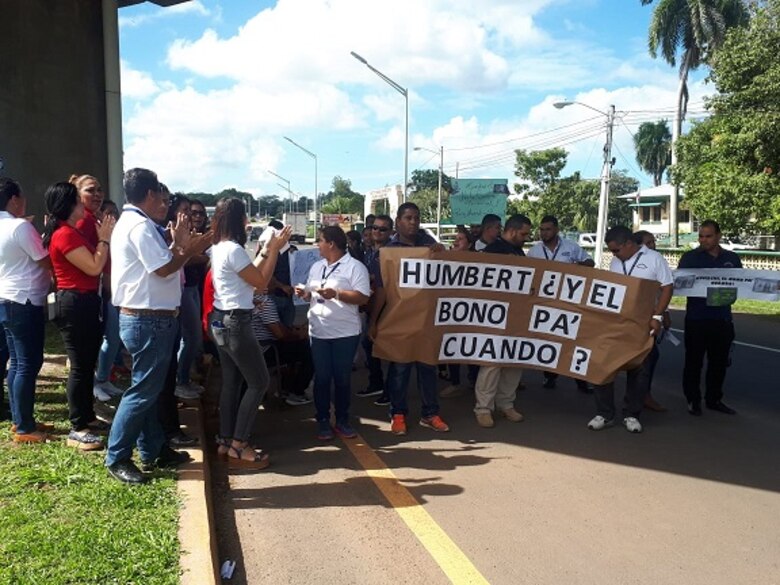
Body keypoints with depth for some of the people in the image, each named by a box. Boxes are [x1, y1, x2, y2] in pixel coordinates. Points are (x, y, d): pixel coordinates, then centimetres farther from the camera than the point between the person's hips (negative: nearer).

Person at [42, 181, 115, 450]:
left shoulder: (72, 232, 15)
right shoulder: (65, 235, -17)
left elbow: (94, 264, 15)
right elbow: (94, 267, -20)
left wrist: (105, 238, 10)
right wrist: (104, 239, -10)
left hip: (85, 302, 11)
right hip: (75, 304, -11)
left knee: (88, 363, 17)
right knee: (80, 366, -5)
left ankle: (87, 416, 29)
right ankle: (77, 429, 4)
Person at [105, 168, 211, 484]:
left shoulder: (131, 223, 17)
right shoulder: (140, 226, -17)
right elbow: (163, 269, -21)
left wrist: (177, 243, 12)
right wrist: (191, 249, -8)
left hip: (145, 318, 11)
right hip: (149, 321, -11)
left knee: (149, 388, 16)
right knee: (143, 390, -3)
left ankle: (153, 451, 27)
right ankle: (117, 458, 8)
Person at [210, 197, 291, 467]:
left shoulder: (218, 248, 12)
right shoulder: (233, 249, -19)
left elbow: (249, 274, 17)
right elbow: (261, 282, -14)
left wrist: (266, 250, 13)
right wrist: (275, 250, -8)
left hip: (221, 320, 10)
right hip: (235, 323, -10)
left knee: (231, 381, 15)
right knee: (259, 381, -2)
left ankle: (226, 441, 21)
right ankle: (239, 445, 2)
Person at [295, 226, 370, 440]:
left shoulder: (354, 266, -7)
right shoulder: (316, 267, 14)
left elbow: (363, 297, -15)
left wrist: (336, 294, -23)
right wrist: (304, 294, -2)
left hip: (345, 333, -5)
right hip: (318, 332, 5)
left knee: (343, 378, 7)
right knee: (321, 378, 8)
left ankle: (342, 420, 20)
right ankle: (323, 420, 19)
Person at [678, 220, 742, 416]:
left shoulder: (732, 258, 8)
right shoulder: (690, 257, -2)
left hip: (723, 318, 3)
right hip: (697, 318, -3)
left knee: (719, 361, 11)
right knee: (694, 361, 4)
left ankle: (714, 399, 24)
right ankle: (693, 400, 16)